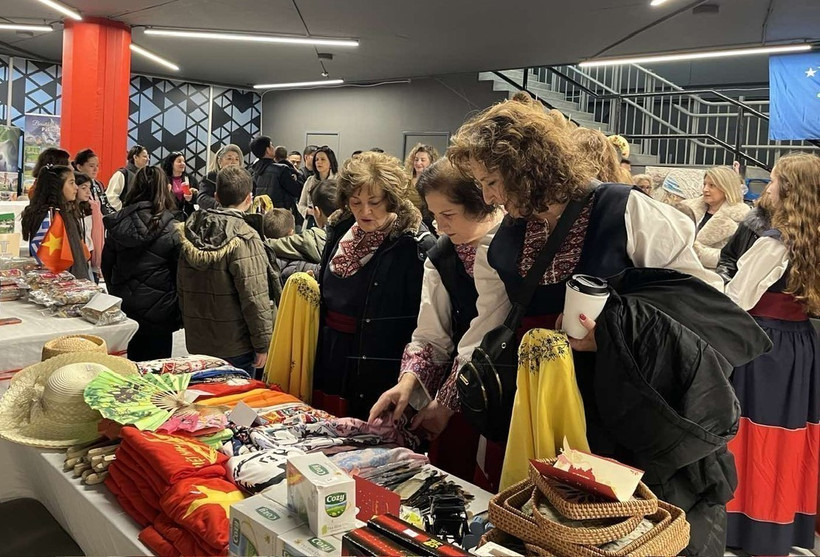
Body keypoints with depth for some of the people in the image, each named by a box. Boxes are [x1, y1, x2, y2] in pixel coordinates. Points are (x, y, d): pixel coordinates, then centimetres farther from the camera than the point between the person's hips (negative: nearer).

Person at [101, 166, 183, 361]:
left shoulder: (118, 222, -1)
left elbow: (107, 266, 8)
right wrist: (180, 315, 3)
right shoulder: (173, 229, -14)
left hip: (123, 307, 4)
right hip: (158, 311, -4)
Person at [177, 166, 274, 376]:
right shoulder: (245, 238, -17)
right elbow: (254, 297, -19)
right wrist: (262, 344, -12)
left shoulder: (191, 232, 5)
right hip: (234, 347, -6)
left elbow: (181, 288, 14)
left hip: (197, 342, 7)